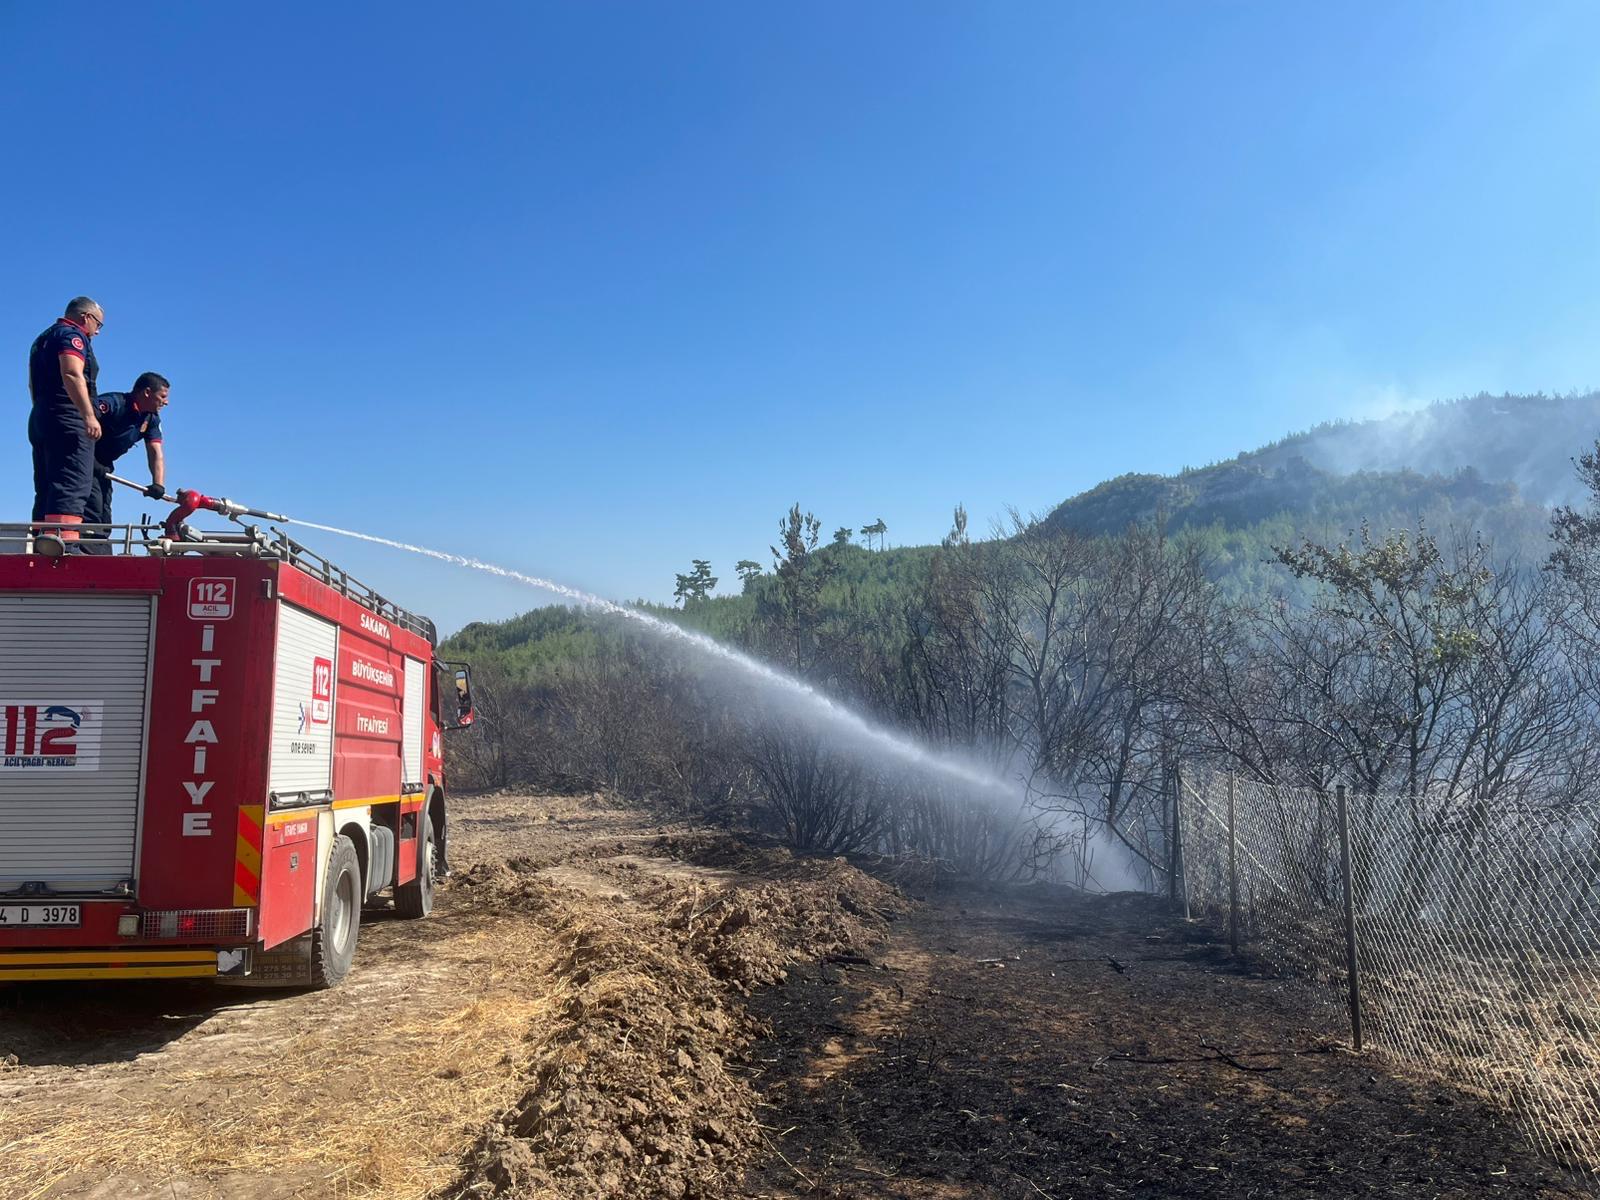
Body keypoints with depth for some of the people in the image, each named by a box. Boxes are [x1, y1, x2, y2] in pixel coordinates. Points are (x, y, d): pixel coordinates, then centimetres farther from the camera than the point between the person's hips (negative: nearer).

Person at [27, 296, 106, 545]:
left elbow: (33, 385, 32)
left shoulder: (43, 338, 26)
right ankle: (64, 541, -29)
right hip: (68, 421, -10)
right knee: (71, 487, -18)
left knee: (46, 492, 9)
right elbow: (72, 375, -21)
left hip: (39, 418, 10)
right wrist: (89, 415, -28)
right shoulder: (73, 335, -4)